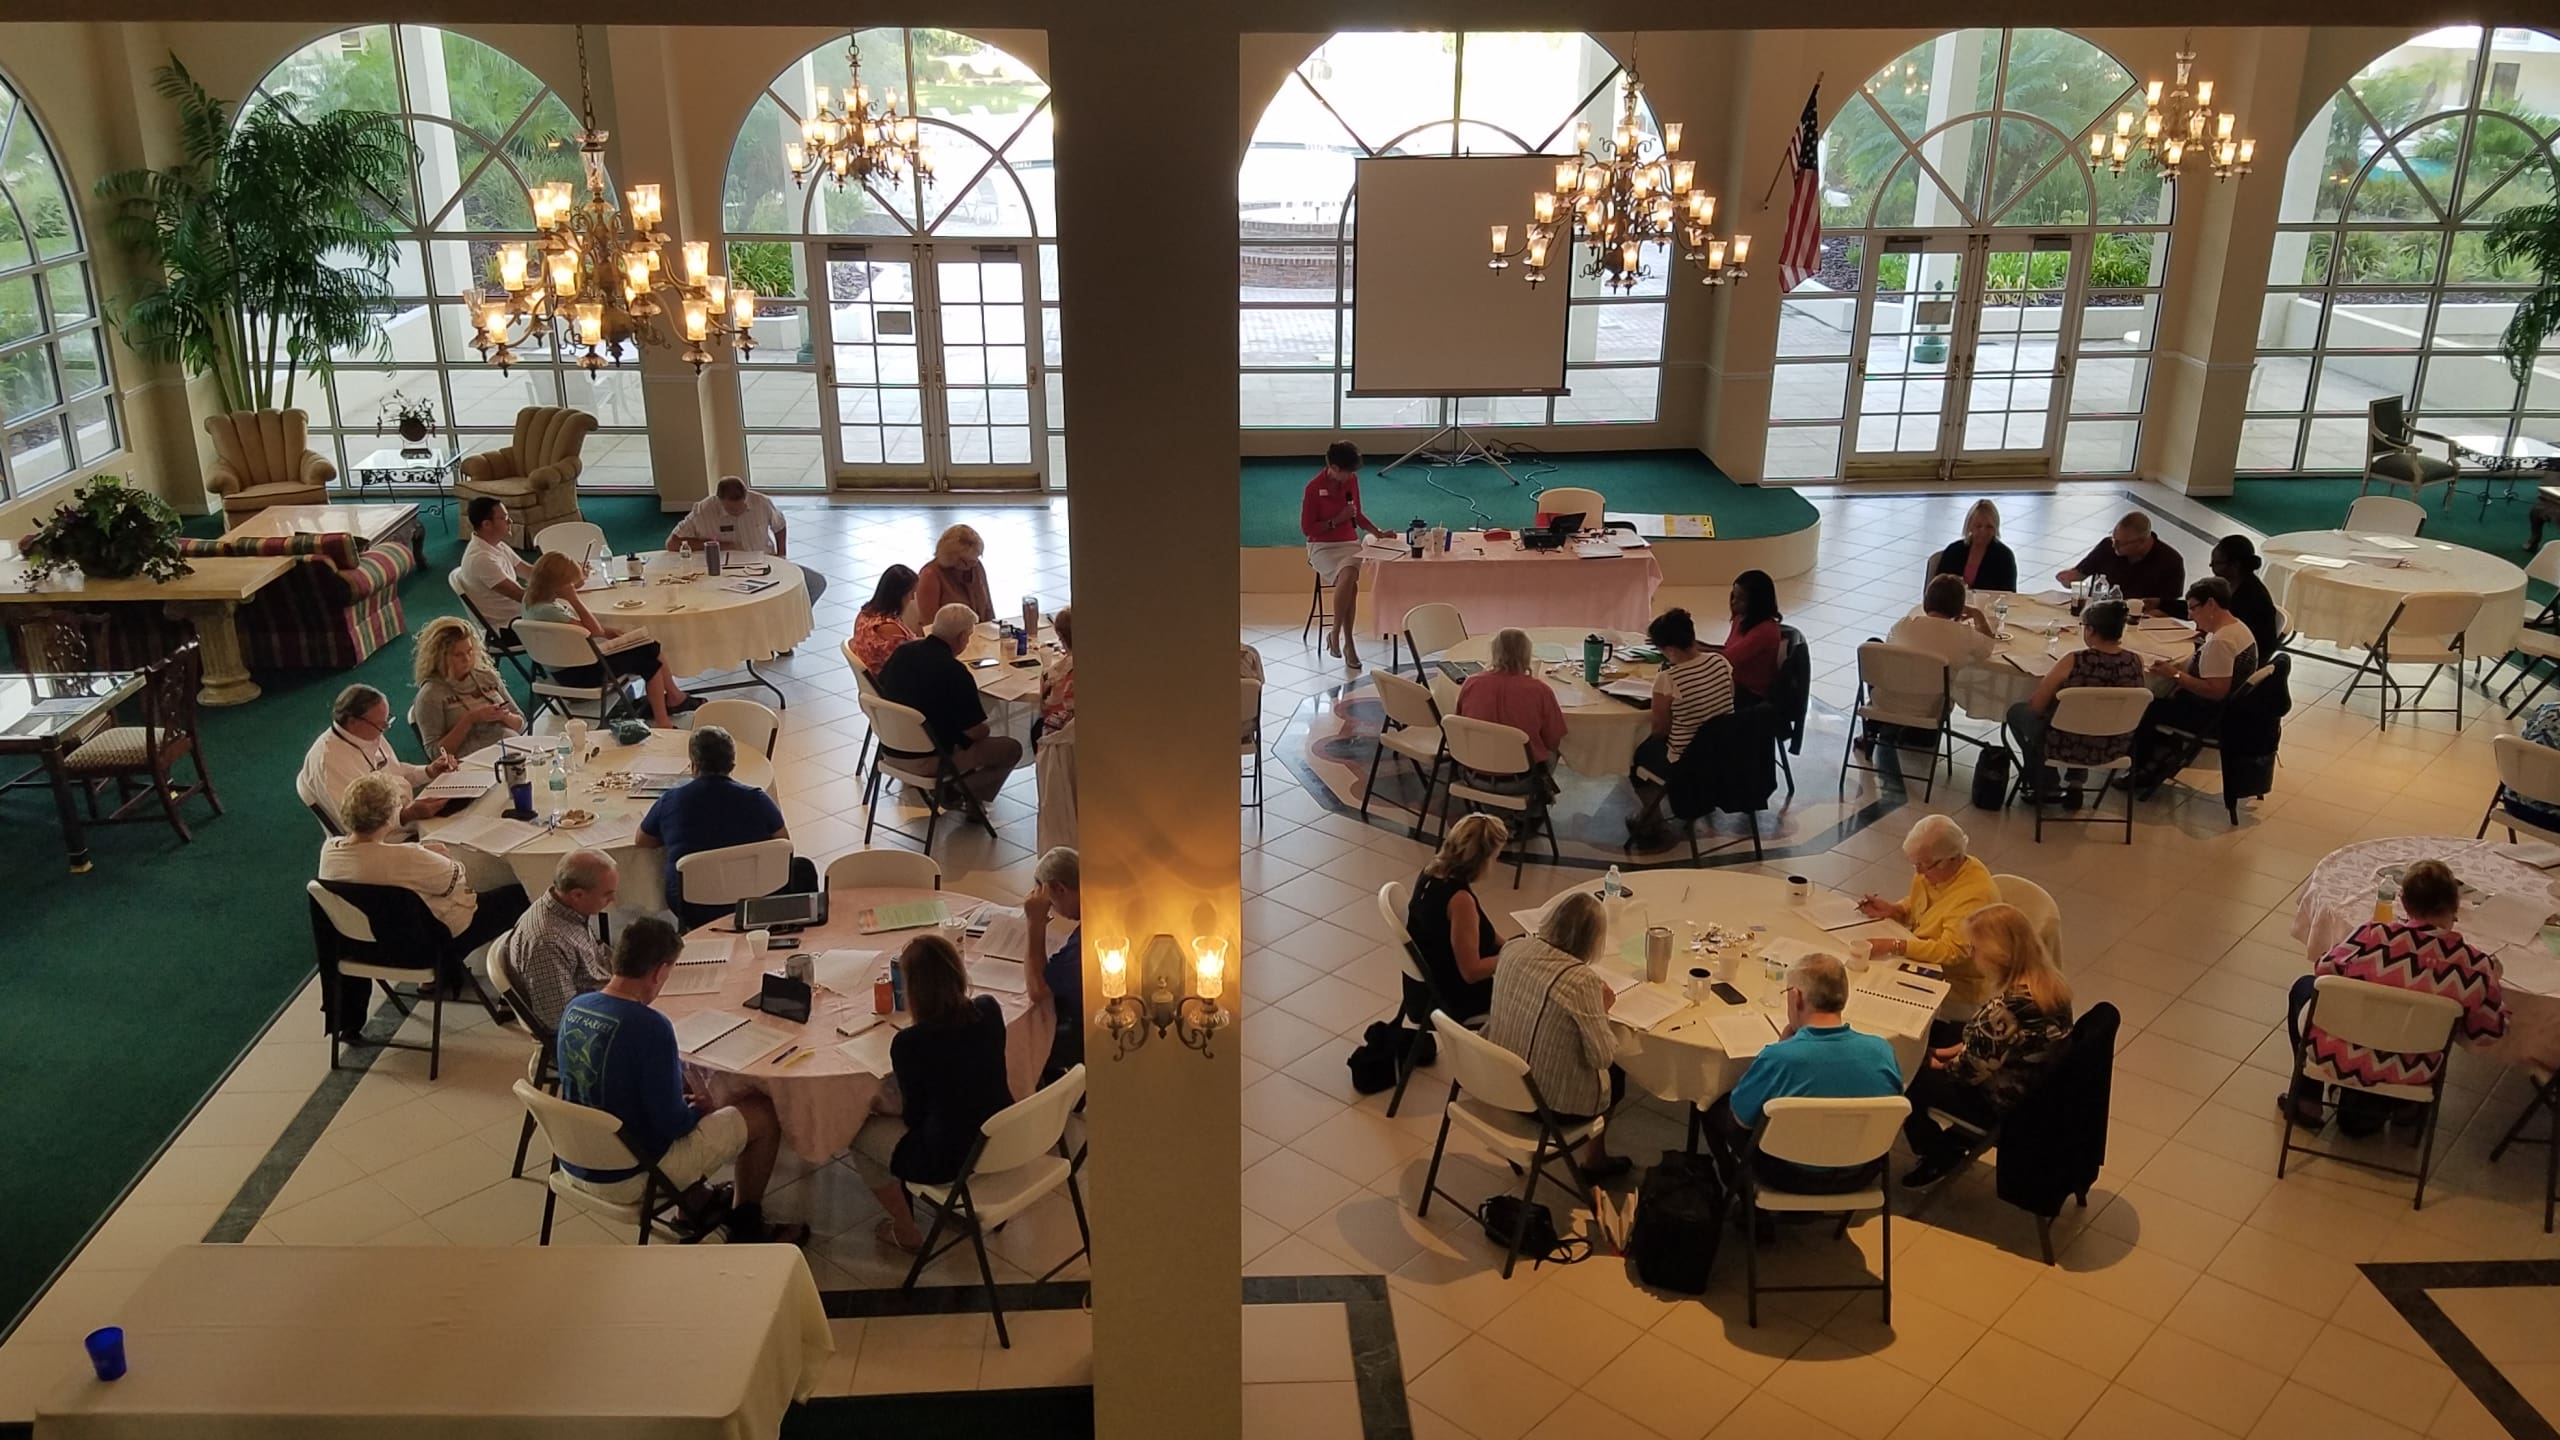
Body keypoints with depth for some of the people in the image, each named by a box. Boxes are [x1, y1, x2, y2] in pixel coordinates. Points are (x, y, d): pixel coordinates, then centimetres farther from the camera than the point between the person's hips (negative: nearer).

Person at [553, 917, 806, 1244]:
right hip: (629, 1175, -8)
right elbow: (670, 1124, -23)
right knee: (763, 1113, 5)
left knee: (682, 1085, 31)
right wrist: (700, 1108, -2)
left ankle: (697, 1206, 39)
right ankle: (747, 1226, 24)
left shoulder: (574, 1008, -4)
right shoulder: (649, 1026, -28)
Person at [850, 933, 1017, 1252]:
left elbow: (914, 1117, -10)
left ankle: (906, 1233, 30)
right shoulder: (989, 1010, -10)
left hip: (952, 1160, -5)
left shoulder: (909, 1044, -24)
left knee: (860, 1133, 18)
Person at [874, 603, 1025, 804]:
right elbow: (976, 732, -19)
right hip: (929, 761, -8)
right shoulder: (954, 672, -25)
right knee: (1012, 748, 2)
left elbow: (881, 689, 16)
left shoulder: (902, 651, -3)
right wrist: (985, 729, 5)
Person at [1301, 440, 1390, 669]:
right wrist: (1338, 520, -14)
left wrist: (1378, 532, 3)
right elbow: (1307, 528, -8)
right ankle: (1348, 642, -19)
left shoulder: (1352, 481, 3)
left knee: (1348, 577, -31)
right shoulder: (1314, 488, -12)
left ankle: (1336, 634, -18)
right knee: (1349, 581, -32)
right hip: (1322, 547, -4)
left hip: (1349, 543, 4)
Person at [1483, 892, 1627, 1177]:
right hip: (1551, 1103, -6)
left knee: (1603, 1064, 30)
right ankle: (1595, 1160, 42)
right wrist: (1602, 1010, -5)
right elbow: (1603, 1057, -20)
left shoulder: (1514, 948, -9)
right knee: (1615, 1072, 27)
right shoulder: (1582, 980, -29)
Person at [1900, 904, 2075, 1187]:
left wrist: (1941, 1065, -2)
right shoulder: (2051, 984, -8)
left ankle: (1939, 1157, 26)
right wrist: (1954, 1050, 10)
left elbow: (1971, 1070, -22)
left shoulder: (2003, 1009, -36)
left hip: (2004, 1108, -9)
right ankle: (1952, 1143, 32)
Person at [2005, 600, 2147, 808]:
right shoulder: (2136, 662, -11)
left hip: (2070, 747, -5)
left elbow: (2036, 706, -13)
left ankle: (2044, 788, 32)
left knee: (2017, 711, 23)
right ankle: (2075, 784, 34)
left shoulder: (2074, 662, -24)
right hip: (2115, 749, 5)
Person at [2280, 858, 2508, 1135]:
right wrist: (2492, 979, 12)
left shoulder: (2372, 936, -20)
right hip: (2410, 1076, 2)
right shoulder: (2475, 965, -17)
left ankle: (2309, 1099, 28)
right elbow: (2490, 1030, -3)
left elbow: (2324, 970, -3)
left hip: (2342, 1059, -2)